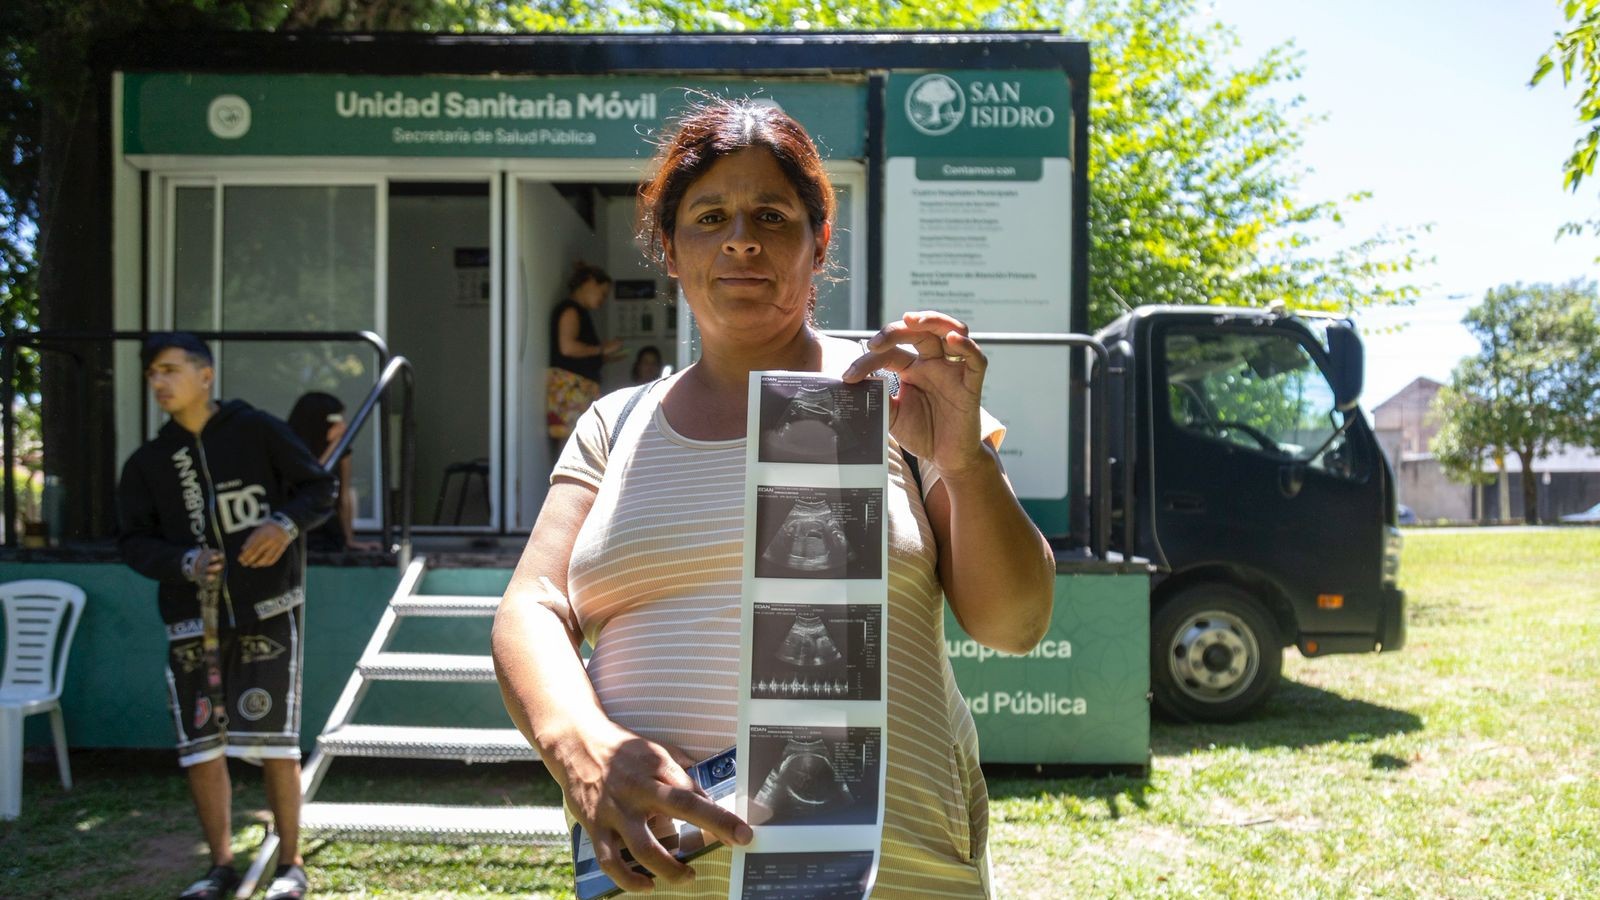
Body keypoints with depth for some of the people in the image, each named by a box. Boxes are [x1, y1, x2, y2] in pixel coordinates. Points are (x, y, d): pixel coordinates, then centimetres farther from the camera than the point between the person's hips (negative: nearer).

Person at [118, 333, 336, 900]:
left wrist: (287, 524, -16)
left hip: (267, 612, -3)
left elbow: (320, 488, 4)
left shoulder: (256, 430, 0)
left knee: (274, 742, -3)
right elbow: (133, 540, 6)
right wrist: (184, 564, -13)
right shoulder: (146, 463, 8)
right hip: (192, 620, 3)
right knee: (201, 748, 6)